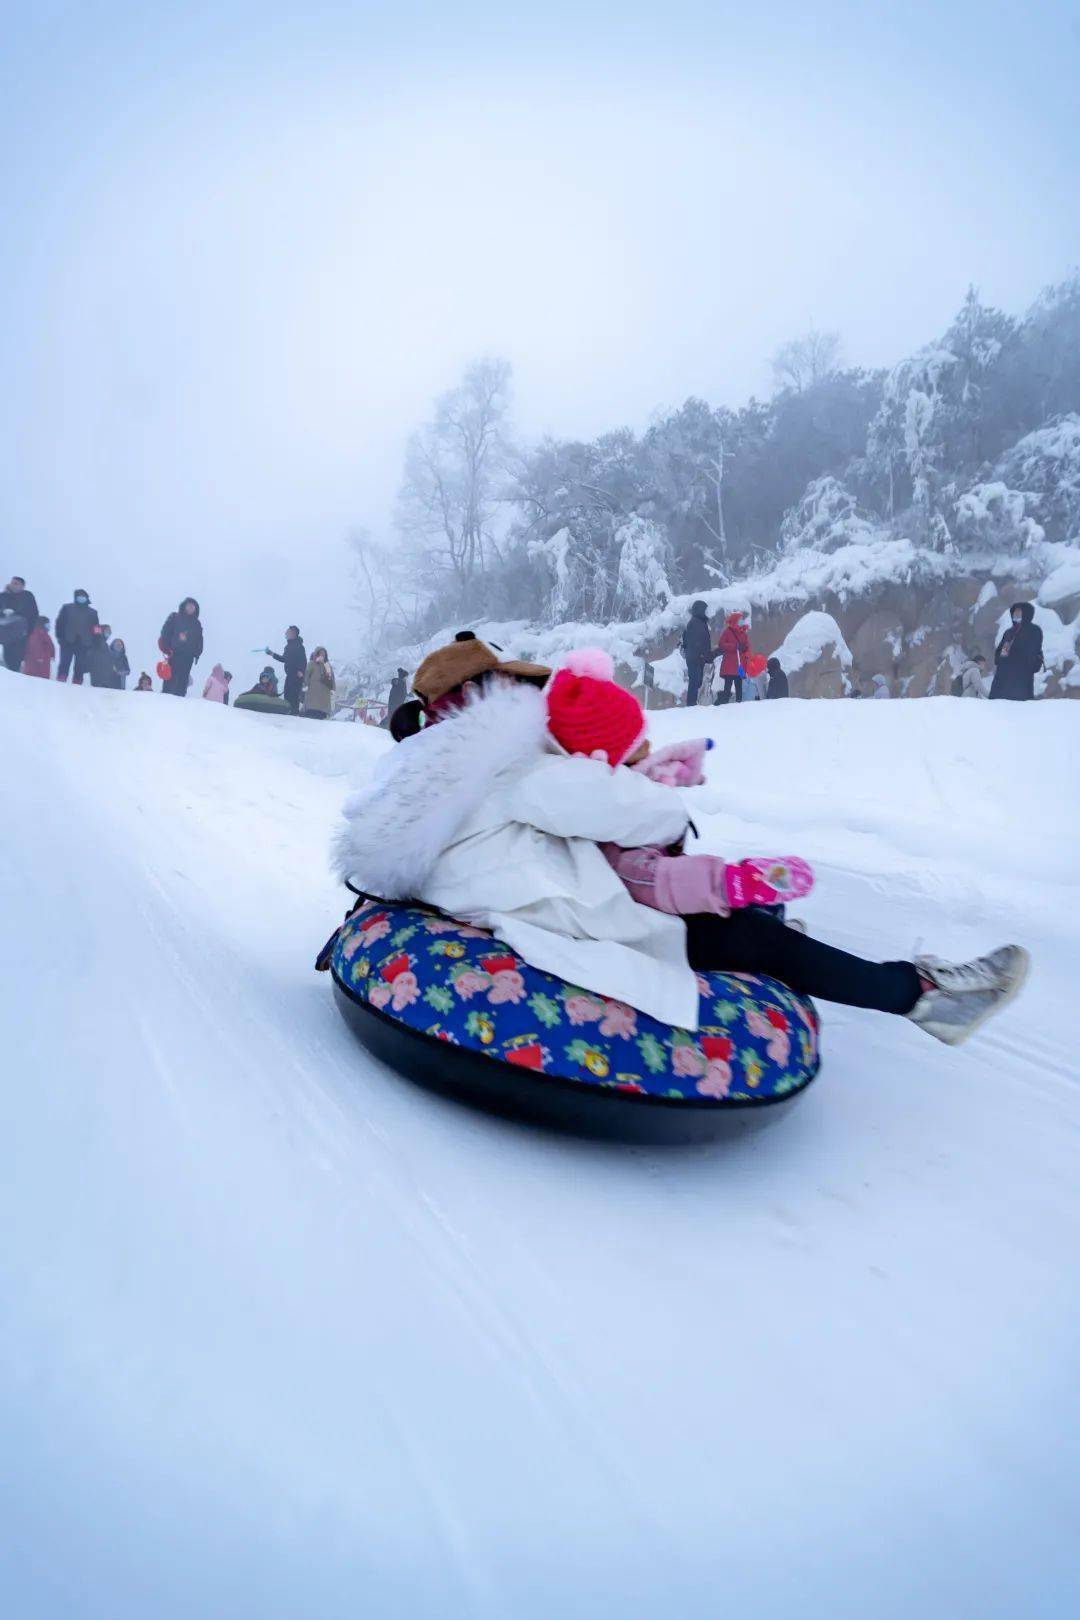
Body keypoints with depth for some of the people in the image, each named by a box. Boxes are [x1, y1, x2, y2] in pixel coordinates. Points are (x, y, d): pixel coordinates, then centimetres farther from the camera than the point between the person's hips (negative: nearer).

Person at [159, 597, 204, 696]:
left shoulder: (197, 624, 17)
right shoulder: (174, 618, 7)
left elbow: (199, 640, 15)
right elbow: (165, 633, 1)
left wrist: (197, 653, 1)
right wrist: (167, 649, -9)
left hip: (188, 656, 3)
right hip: (174, 653, -3)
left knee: (182, 680, 1)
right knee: (170, 678, -7)